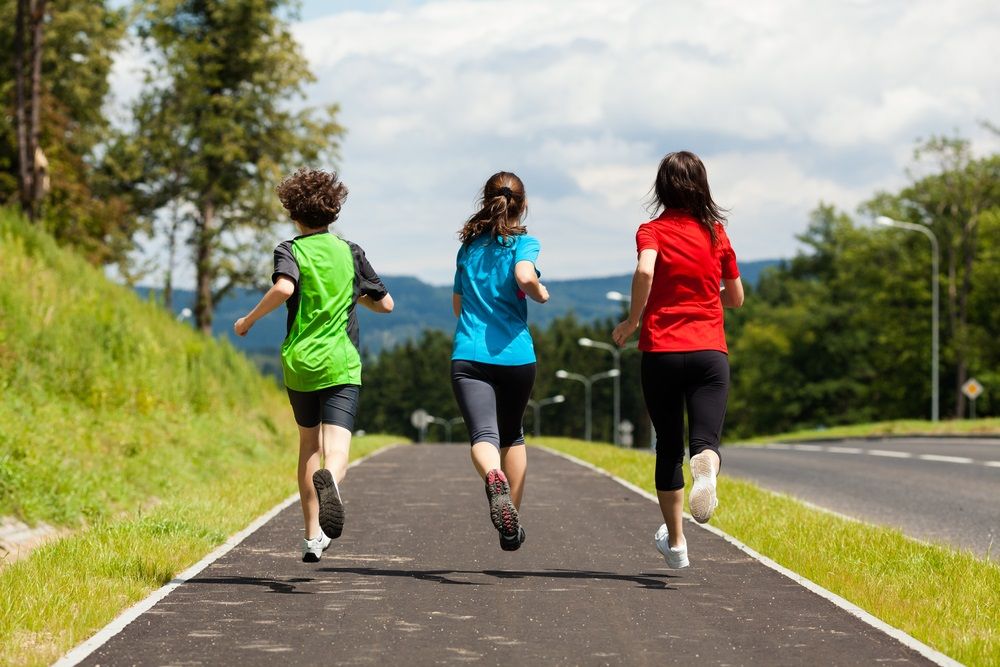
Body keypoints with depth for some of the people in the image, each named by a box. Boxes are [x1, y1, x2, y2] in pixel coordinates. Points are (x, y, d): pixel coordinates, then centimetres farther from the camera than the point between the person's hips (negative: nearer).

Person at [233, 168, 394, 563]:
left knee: (309, 445, 20)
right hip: (342, 366, -1)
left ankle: (313, 535, 23)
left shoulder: (290, 251, 0)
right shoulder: (350, 252, 8)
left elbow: (284, 287, -22)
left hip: (299, 363, 1)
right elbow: (385, 304, 13)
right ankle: (329, 480, -49)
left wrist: (249, 320, -9)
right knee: (336, 450, -12)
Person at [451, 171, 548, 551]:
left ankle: (494, 480, -48)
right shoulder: (523, 242, 1)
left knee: (483, 435, -13)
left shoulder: (468, 246, 15)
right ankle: (510, 527, 23)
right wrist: (541, 293, 0)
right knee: (512, 436, 20)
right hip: (514, 355, -1)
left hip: (467, 356, 1)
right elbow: (525, 276, -21)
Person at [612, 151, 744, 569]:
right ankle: (706, 470, -44)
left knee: (668, 447, 13)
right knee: (705, 439, -7)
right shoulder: (716, 233, 9)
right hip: (710, 351, 1)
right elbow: (736, 299, 16)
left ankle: (675, 541, 20)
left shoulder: (652, 231, 0)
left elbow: (645, 271, -22)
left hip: (661, 351, -1)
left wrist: (632, 321, -9)